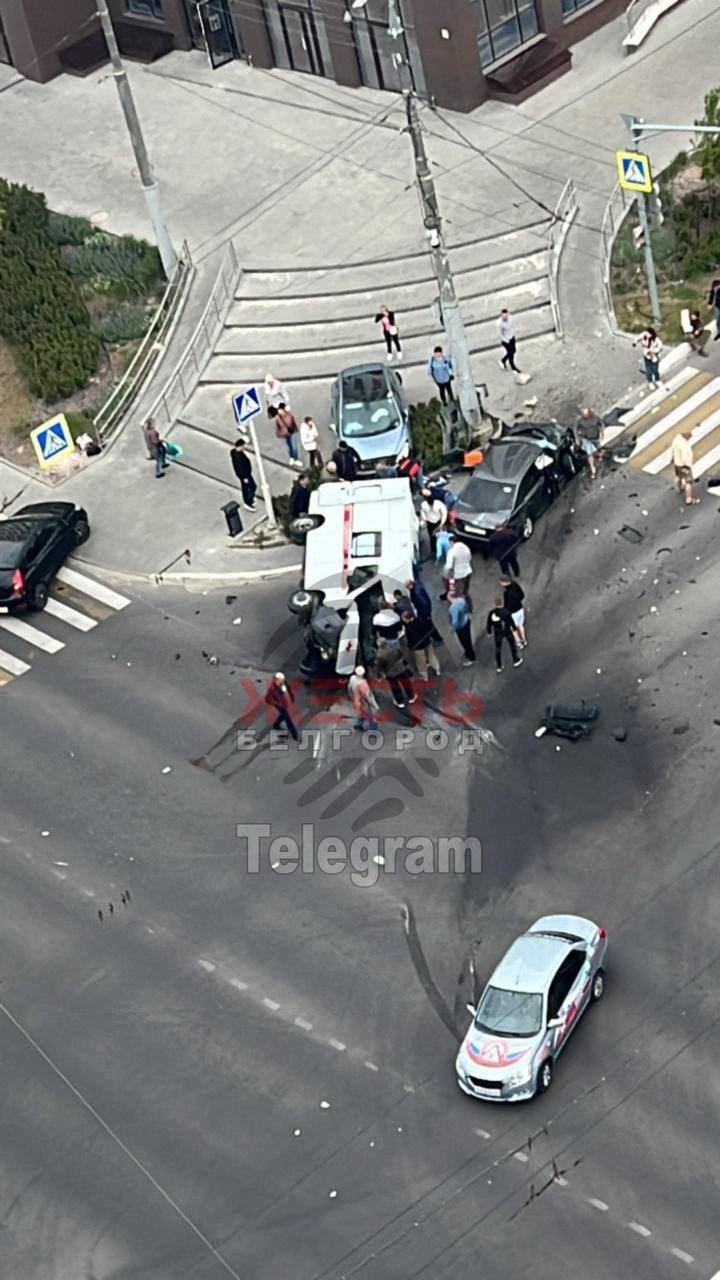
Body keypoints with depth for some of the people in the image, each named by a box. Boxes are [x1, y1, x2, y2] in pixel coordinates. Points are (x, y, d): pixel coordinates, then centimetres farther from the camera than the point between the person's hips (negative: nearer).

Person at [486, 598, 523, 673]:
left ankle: (499, 666, 23)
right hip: (507, 631, -1)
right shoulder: (506, 611, -25)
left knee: (498, 648, 15)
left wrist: (489, 632, 11)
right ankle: (516, 660, 40)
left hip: (497, 633, 1)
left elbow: (489, 623, -6)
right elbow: (511, 622, -15)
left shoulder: (491, 613, -19)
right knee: (512, 645, 22)